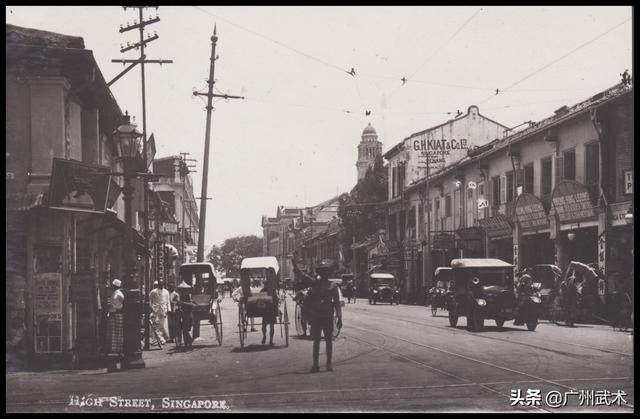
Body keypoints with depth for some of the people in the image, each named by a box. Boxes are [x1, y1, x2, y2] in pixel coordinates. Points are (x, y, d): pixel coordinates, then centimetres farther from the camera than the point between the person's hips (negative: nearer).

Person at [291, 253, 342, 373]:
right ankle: (315, 364, 7)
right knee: (316, 341, 5)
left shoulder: (332, 286, 2)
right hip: (315, 316, 1)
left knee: (328, 341, 4)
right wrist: (294, 262, -14)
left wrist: (339, 318, -4)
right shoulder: (314, 283, 5)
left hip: (328, 317, -1)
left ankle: (329, 364, 11)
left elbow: (337, 303, 2)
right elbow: (300, 274, -2)